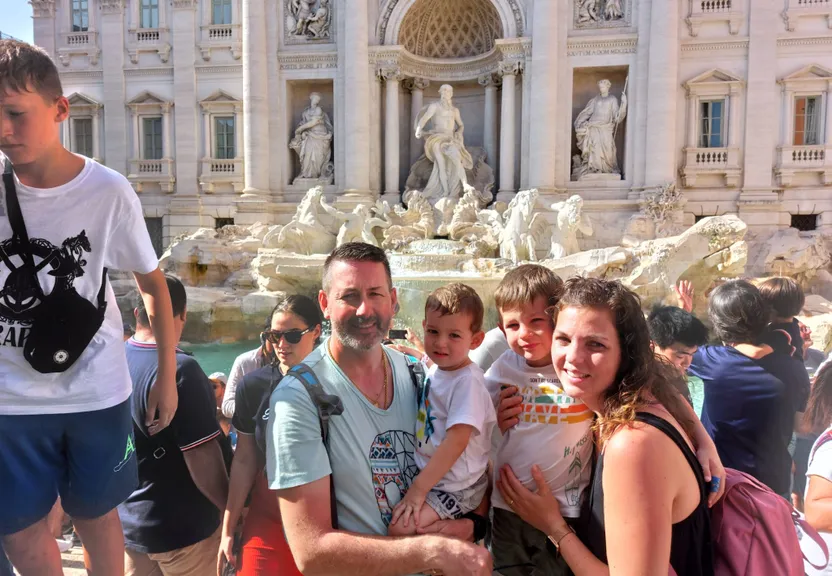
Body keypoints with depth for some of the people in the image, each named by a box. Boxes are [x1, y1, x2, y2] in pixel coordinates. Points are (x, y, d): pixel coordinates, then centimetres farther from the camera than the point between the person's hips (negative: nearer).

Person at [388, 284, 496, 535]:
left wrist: (419, 488, -23)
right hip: (429, 472, 8)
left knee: (399, 527, -17)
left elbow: (457, 441, -25)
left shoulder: (467, 381, -23)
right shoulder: (435, 370, 1)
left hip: (457, 488, -8)